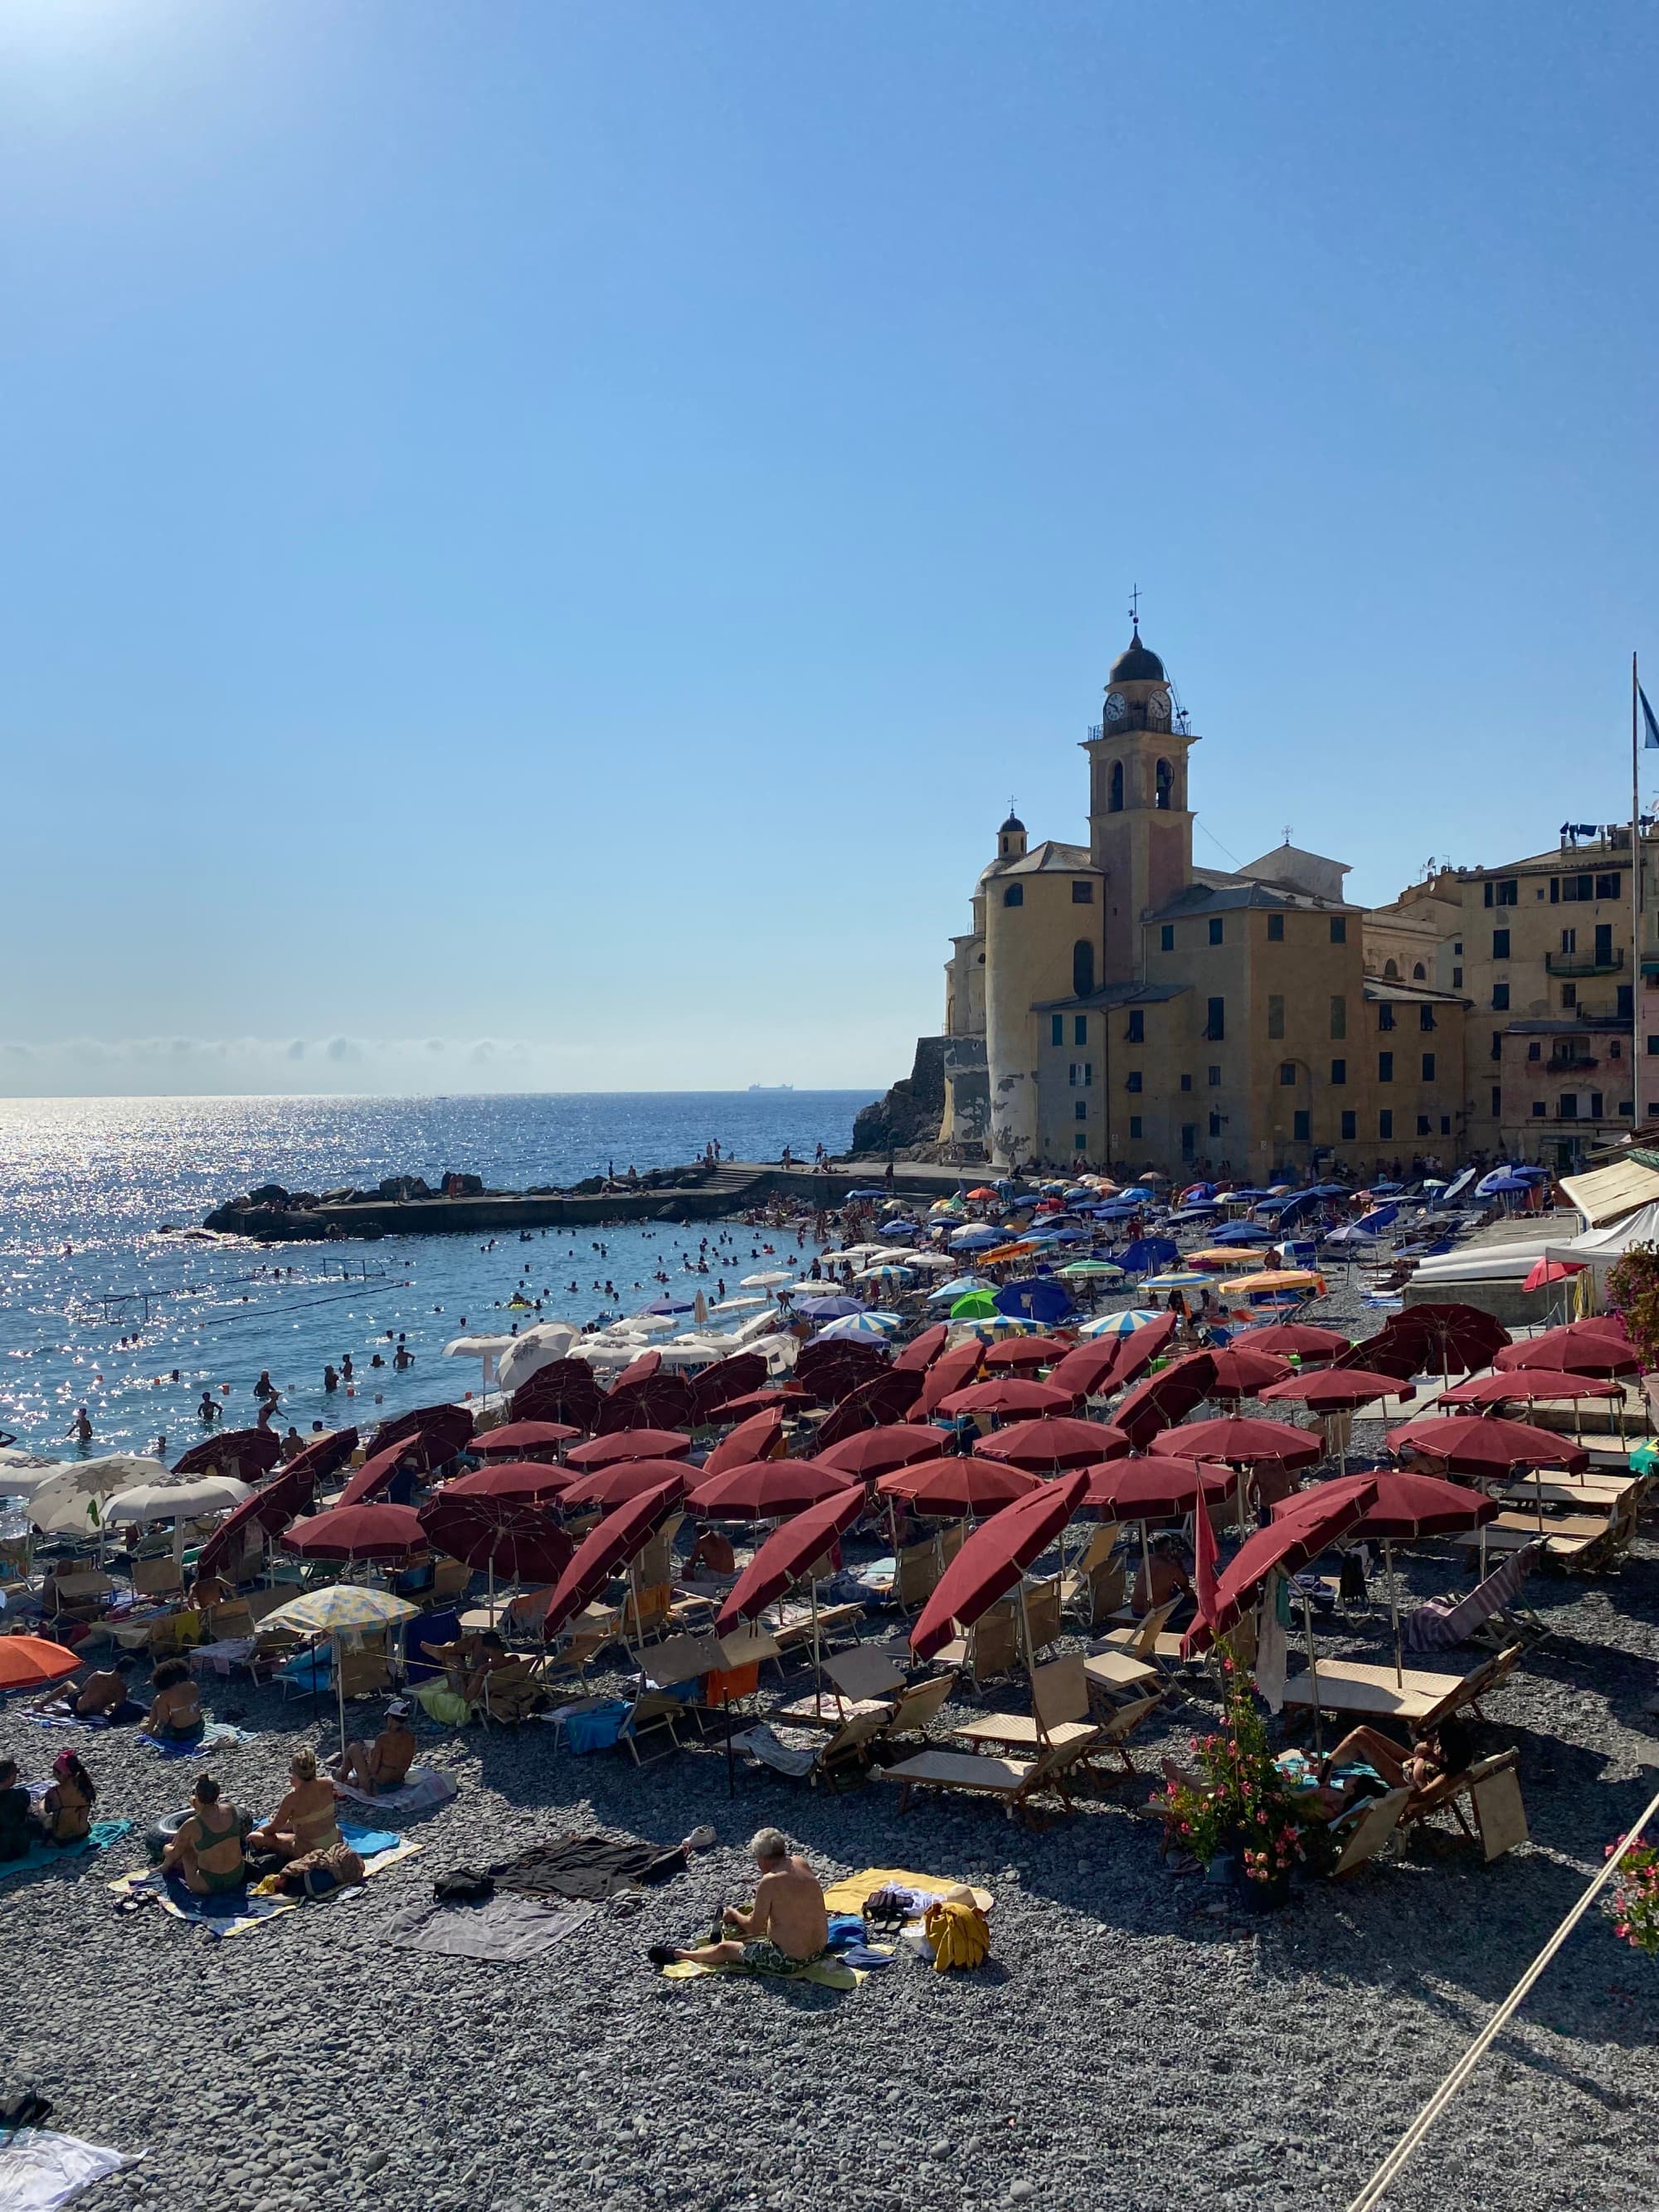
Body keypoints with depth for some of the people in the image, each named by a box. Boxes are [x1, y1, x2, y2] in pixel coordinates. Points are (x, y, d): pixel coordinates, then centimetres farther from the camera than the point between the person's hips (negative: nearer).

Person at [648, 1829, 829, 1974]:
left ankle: (678, 1954, 33)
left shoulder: (770, 1881, -22)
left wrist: (734, 1914, 7)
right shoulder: (800, 1863, 0)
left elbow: (755, 1927, -11)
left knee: (724, 1949, 13)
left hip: (788, 1959, -7)